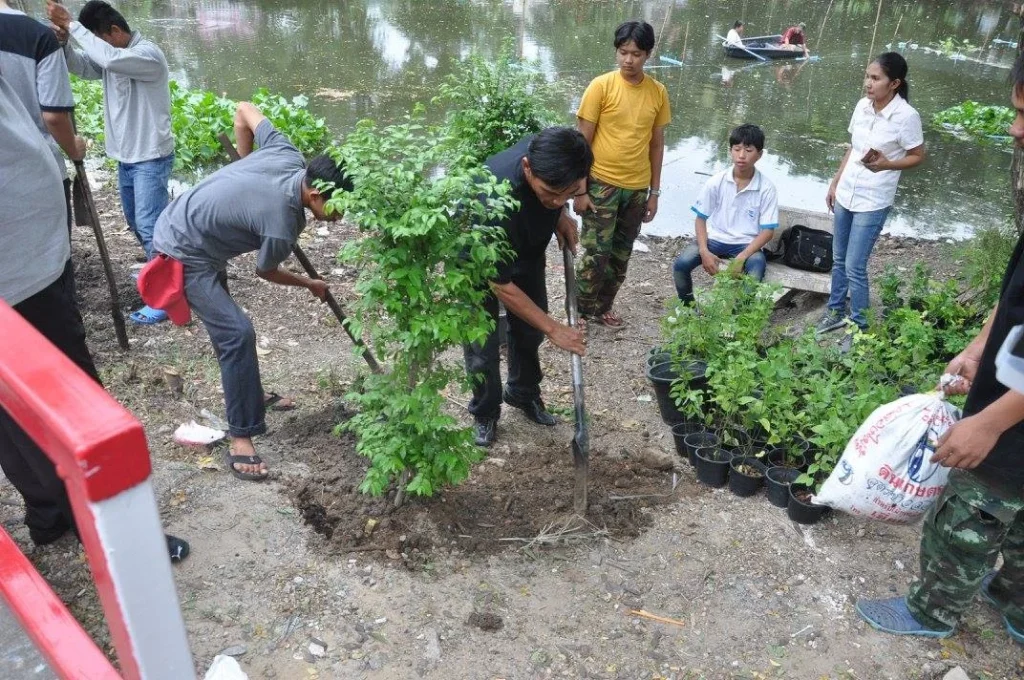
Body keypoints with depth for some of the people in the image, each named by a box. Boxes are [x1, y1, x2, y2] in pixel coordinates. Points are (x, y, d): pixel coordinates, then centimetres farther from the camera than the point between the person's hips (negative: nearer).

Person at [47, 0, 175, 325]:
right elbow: (81, 65, 1)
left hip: (151, 158, -9)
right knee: (136, 222, 18)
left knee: (149, 225, -11)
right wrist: (62, 42, -18)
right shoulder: (110, 55, 10)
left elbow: (109, 58, -33)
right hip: (125, 156, 9)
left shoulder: (148, 53, -17)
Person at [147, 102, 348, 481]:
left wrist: (247, 166, 16)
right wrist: (311, 285, 10)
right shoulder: (281, 227, -29)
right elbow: (265, 272, -7)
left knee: (227, 325, 20)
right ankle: (241, 438, -10)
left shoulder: (287, 156, -12)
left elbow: (244, 110, 5)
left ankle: (250, 396, 37)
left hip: (180, 223, 10)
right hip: (183, 254, -10)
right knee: (237, 332, -17)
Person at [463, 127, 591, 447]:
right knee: (482, 343, -1)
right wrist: (553, 329, -26)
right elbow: (501, 286, -32)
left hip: (527, 251, 6)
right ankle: (485, 412, 26)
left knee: (529, 329, 15)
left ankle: (523, 394, 39)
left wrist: (561, 215, -13)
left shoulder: (551, 154, -29)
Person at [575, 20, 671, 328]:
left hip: (637, 188, 4)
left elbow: (656, 144, 9)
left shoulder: (658, 92, 2)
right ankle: (579, 313, 14)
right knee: (596, 254, -3)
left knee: (620, 256, 12)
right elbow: (582, 141, -8)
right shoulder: (601, 86, -9)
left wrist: (654, 192, 8)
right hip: (602, 184, -4)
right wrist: (579, 189, -11)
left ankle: (601, 308, 28)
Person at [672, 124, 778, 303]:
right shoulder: (716, 182, -5)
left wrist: (742, 257, -21)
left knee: (756, 267, -34)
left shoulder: (766, 188, -8)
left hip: (746, 244, -1)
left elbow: (768, 231, -7)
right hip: (715, 239, 1)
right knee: (681, 264, -24)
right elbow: (700, 219, 1)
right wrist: (704, 251, -15)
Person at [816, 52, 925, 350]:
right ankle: (835, 311, 33)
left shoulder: (906, 116, -17)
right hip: (846, 195, 6)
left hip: (873, 202, -6)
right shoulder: (862, 106, 1)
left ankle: (859, 327, 12)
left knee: (854, 266, -4)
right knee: (838, 259, 16)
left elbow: (918, 156, -6)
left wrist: (885, 164, -24)